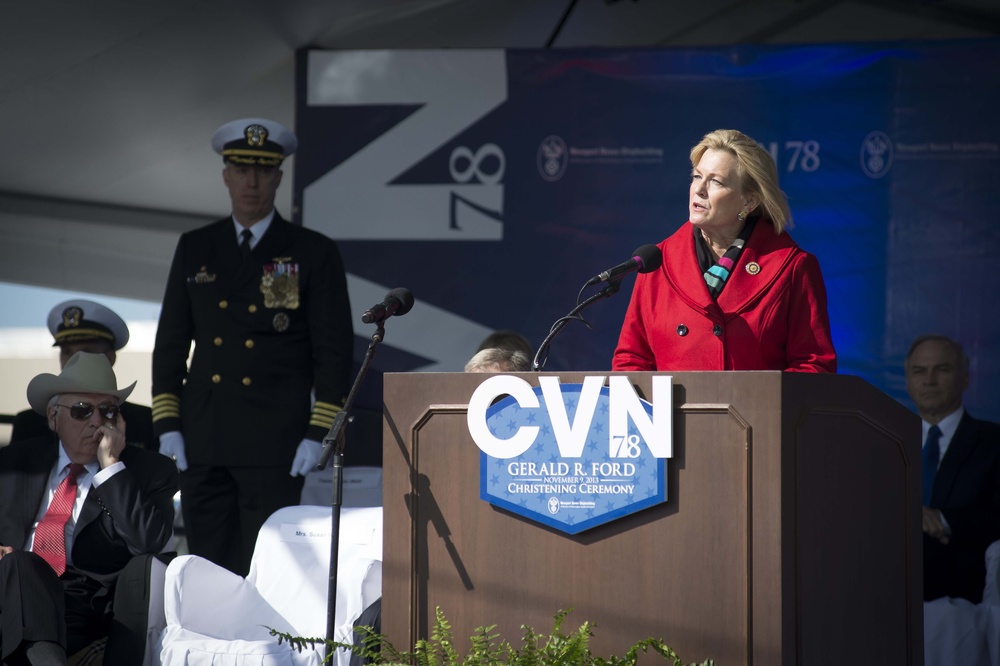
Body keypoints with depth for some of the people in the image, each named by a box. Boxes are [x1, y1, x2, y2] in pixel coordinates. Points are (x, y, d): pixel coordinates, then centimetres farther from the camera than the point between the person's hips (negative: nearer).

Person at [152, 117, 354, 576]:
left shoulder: (314, 254, 3)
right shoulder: (194, 249, 13)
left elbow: (334, 349, 0)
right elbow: (171, 341, 14)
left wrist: (318, 433, -8)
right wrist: (167, 424, 5)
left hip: (274, 445, -3)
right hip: (202, 443, 4)